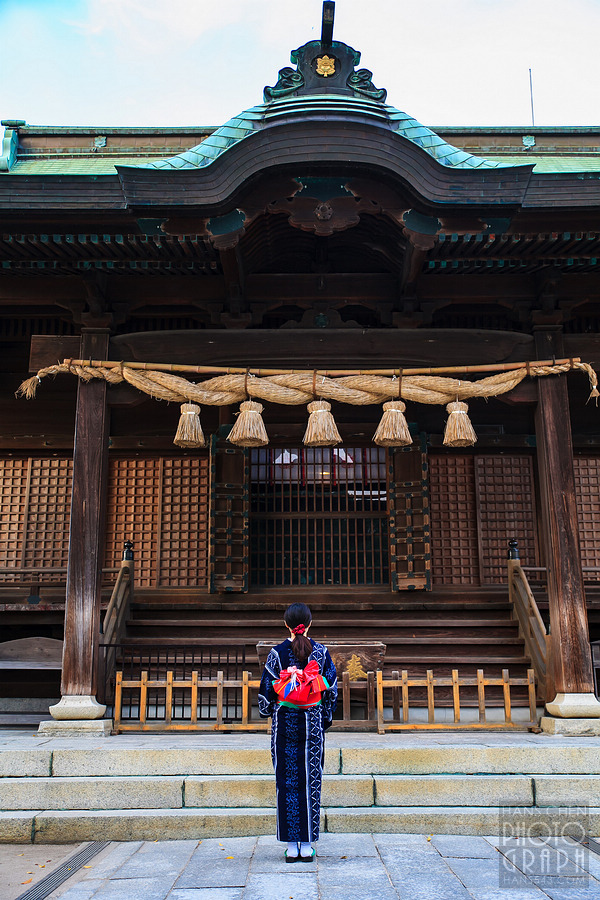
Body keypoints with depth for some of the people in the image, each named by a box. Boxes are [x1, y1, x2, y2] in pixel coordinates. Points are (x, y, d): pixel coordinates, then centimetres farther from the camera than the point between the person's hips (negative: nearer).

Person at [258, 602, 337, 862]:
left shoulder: (277, 652, -6)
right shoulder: (321, 651, -2)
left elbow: (266, 688, -1)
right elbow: (331, 689, 3)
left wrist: (267, 712, 18)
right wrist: (325, 718, 15)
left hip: (285, 722, -1)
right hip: (313, 723, 1)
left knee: (287, 782, 6)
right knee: (311, 781, 7)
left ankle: (292, 847, 9)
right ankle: (307, 846, 10)